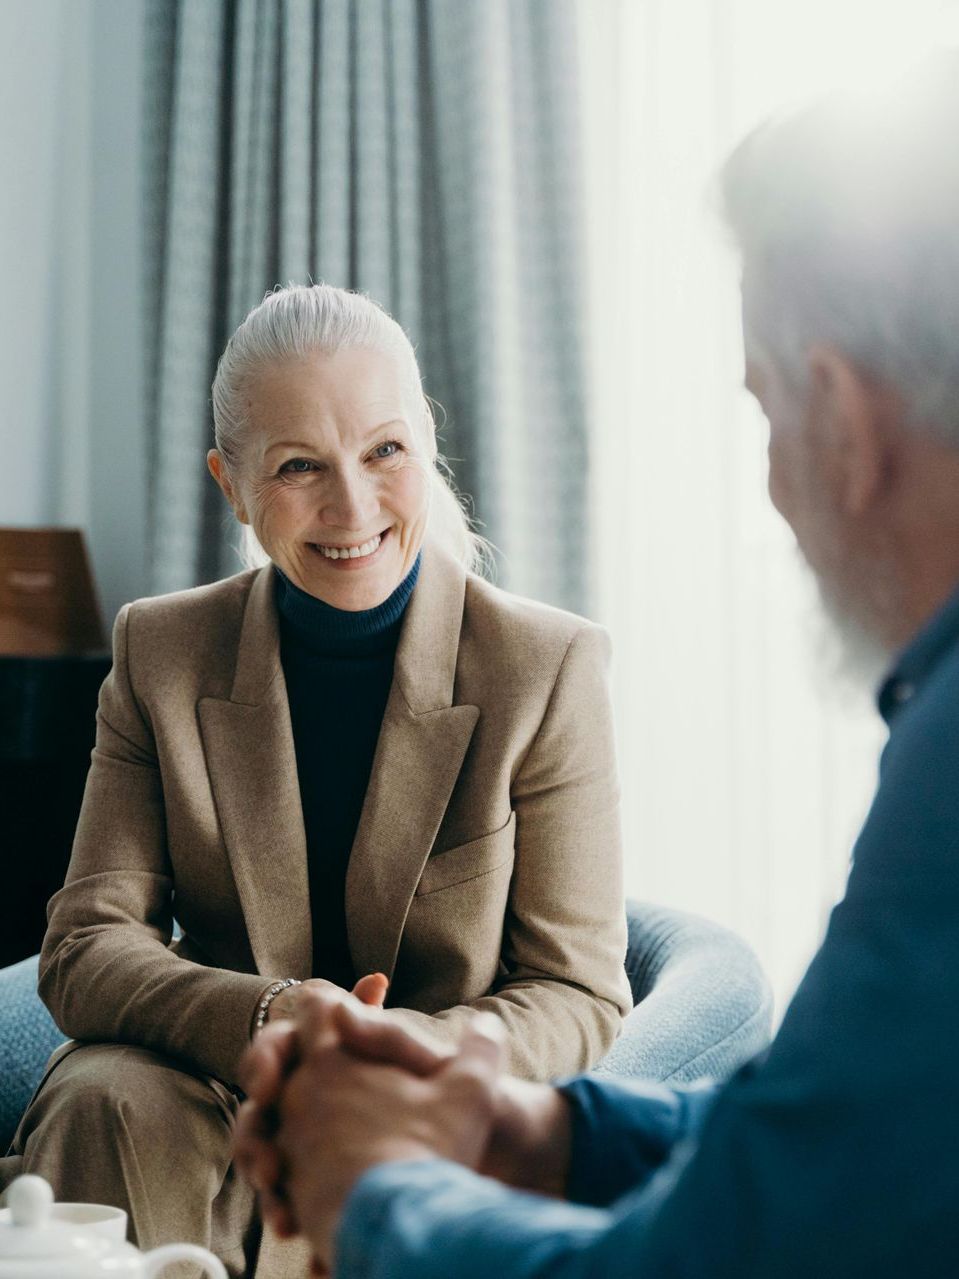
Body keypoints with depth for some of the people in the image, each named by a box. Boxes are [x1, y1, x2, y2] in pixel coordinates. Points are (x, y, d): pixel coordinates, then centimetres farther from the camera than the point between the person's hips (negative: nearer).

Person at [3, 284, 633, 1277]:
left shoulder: (547, 667, -6)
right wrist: (266, 1017, -26)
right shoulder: (161, 654, 1)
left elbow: (578, 994, -5)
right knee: (106, 1102, -31)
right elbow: (86, 946, -4)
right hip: (216, 1110, 1)